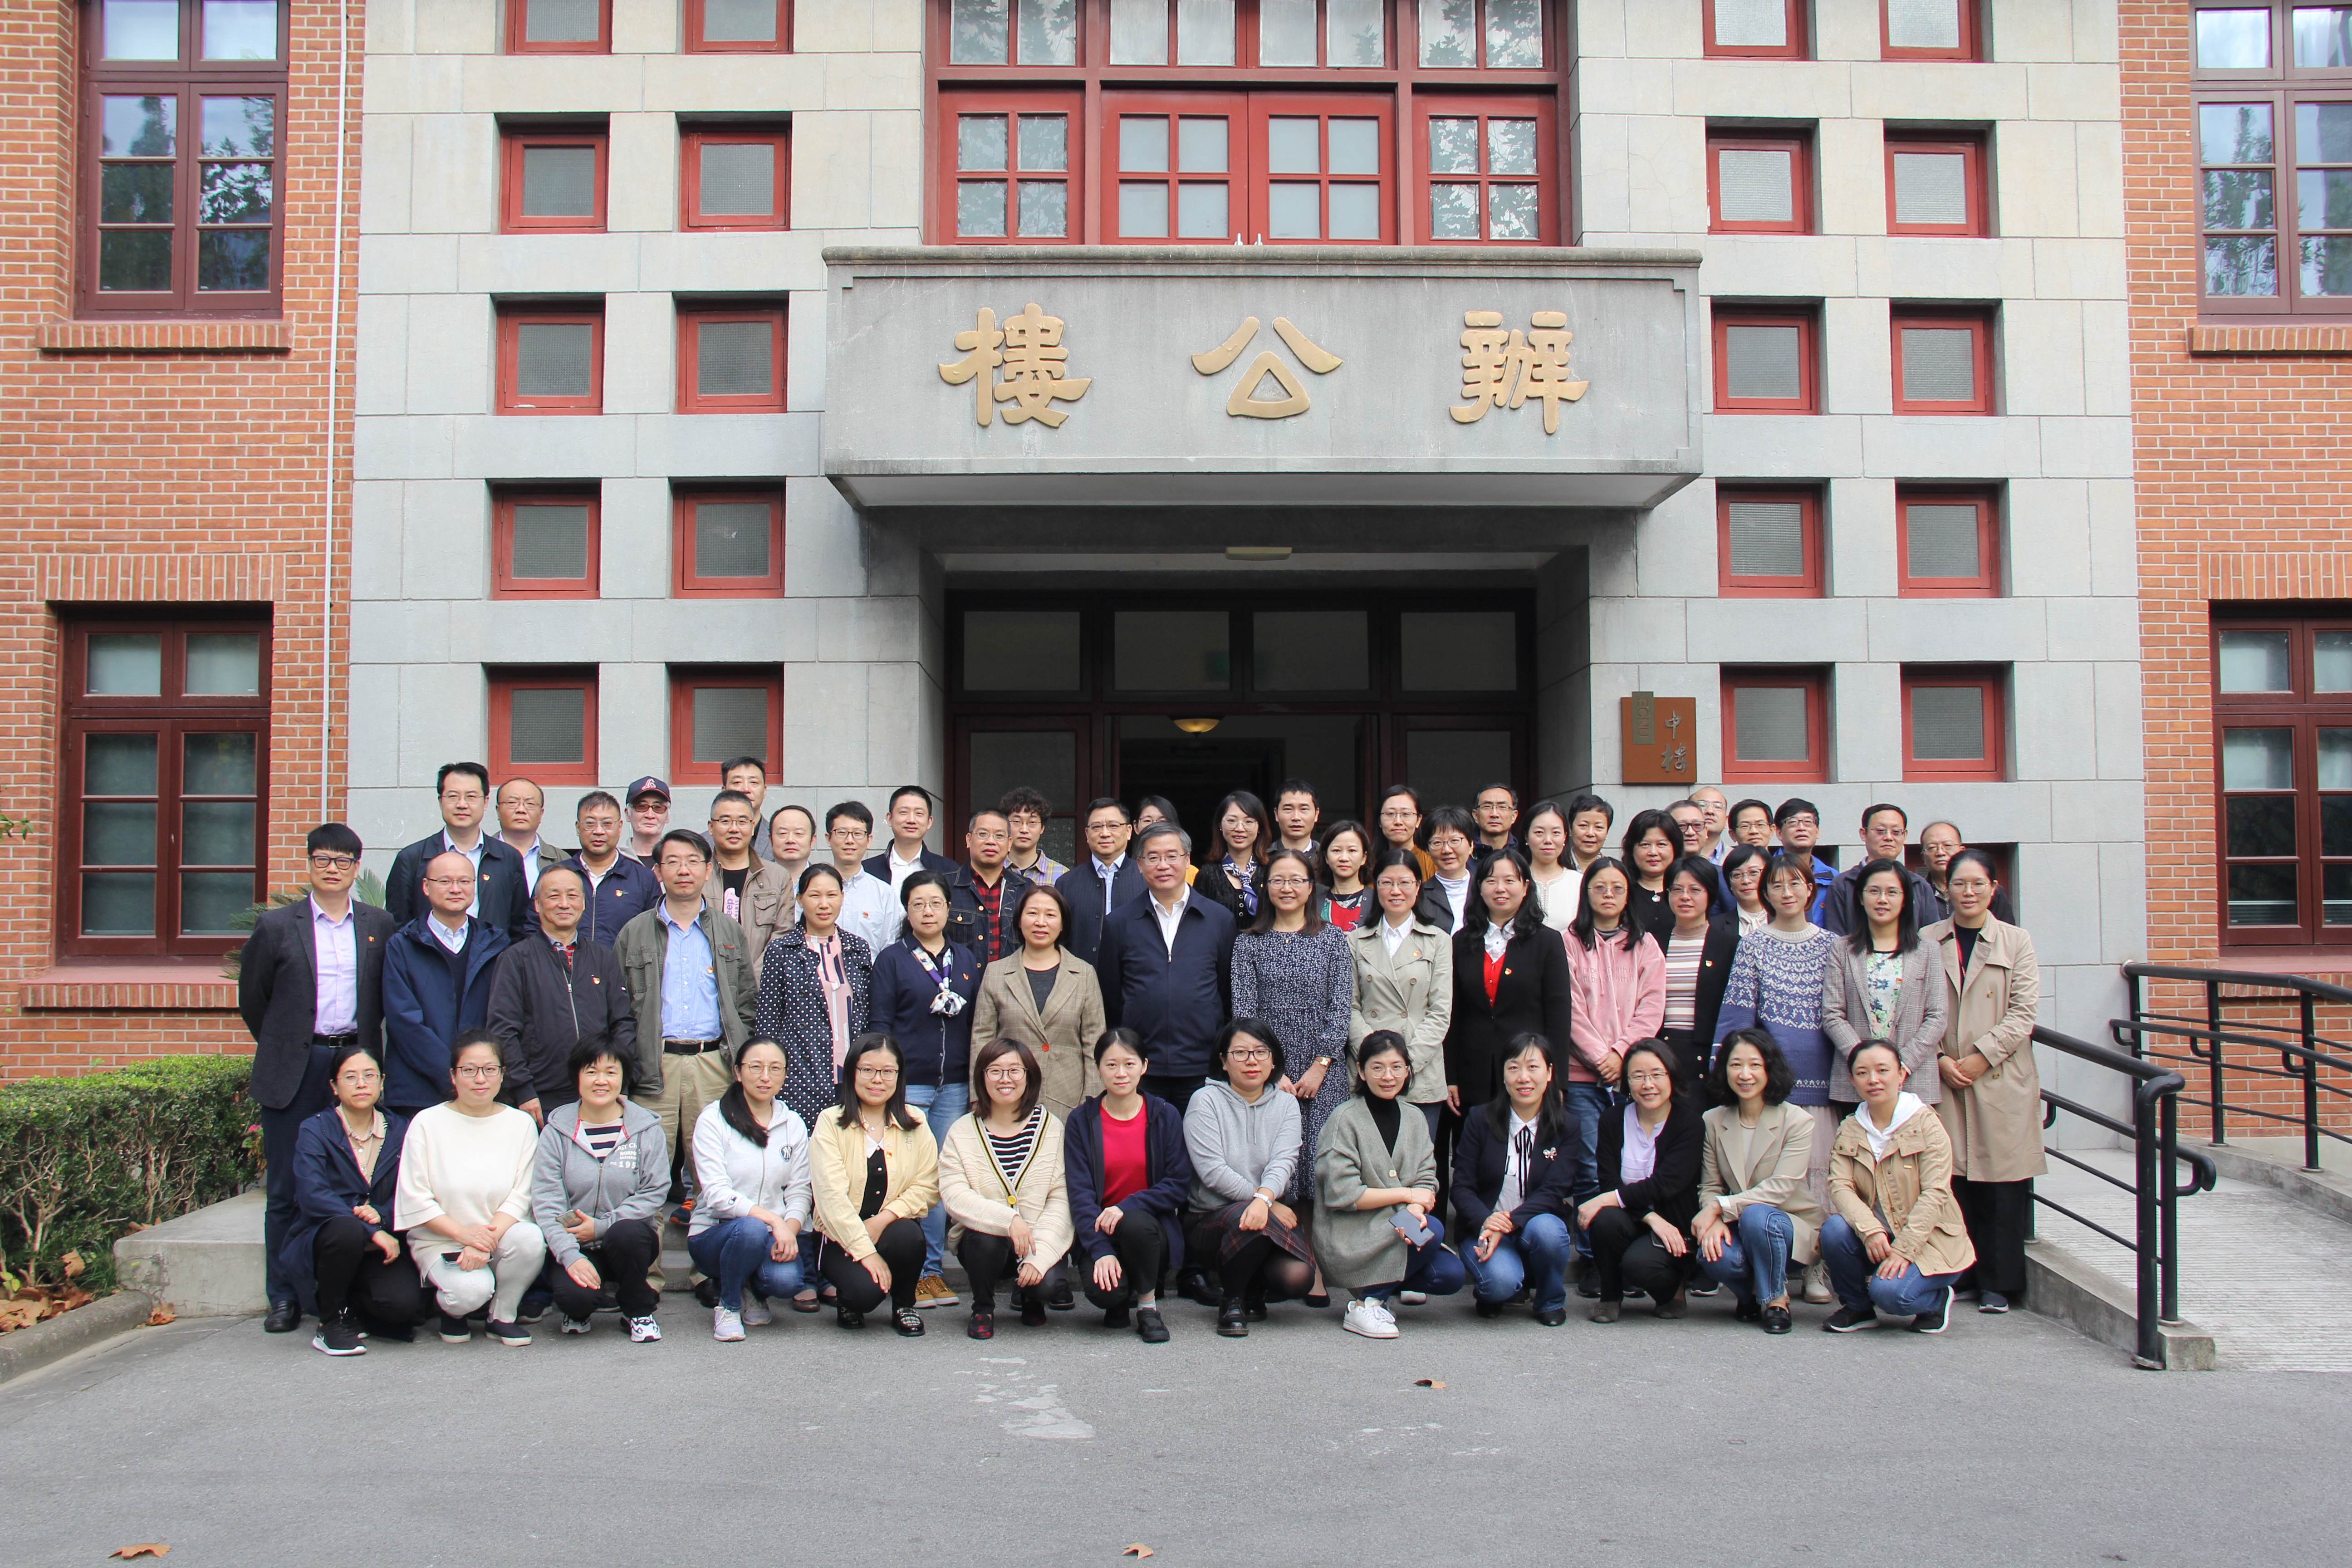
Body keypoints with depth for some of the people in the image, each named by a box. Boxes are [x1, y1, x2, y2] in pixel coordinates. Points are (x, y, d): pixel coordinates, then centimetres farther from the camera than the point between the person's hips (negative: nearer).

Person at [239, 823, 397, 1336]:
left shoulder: (380, 927, 7)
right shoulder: (277, 926, 3)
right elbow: (252, 996, 11)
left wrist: (364, 1047, 11)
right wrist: (283, 1047, 11)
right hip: (295, 1072, -1)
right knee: (287, 1188, 4)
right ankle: (285, 1297, 12)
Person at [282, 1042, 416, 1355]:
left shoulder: (400, 1131, 8)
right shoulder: (315, 1130, -3)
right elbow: (313, 1195, -18)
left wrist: (382, 1215, -18)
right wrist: (371, 1232, -25)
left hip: (378, 1246, 3)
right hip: (318, 1242, -2)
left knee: (402, 1303, -26)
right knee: (348, 1229, -38)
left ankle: (351, 1309, 12)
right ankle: (331, 1323, -12)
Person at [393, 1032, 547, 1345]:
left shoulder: (521, 1124, 2)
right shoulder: (427, 1123, -1)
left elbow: (519, 1198, -3)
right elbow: (415, 1201, -5)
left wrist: (487, 1240, -20)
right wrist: (463, 1233, -19)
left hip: (498, 1235, 2)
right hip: (441, 1241, -2)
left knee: (530, 1239, -32)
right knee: (472, 1290, -32)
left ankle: (503, 1316, -3)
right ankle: (452, 1309, 9)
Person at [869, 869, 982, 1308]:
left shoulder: (966, 959, 13)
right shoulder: (891, 959, 3)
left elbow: (976, 1022, 14)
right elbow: (881, 1024, 0)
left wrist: (978, 1084, 9)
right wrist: (889, 1082, -7)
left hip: (955, 1086, 3)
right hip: (908, 1084, -3)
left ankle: (934, 1268, 13)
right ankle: (914, 1271, 3)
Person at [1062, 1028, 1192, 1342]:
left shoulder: (1166, 1116, -1)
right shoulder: (1081, 1121, 0)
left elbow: (1179, 1185, -6)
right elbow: (1080, 1193, -6)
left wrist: (1127, 1206, -21)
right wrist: (1101, 1251, -19)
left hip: (1153, 1226, 0)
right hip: (1102, 1230, 0)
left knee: (1135, 1223, -35)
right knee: (1102, 1290, -29)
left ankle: (1148, 1304, -7)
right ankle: (1119, 1299, 10)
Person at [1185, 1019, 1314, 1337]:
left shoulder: (1286, 1105, 9)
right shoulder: (1206, 1101, -2)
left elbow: (1284, 1161, -8)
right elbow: (1213, 1171, -12)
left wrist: (1264, 1199, -30)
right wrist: (1264, 1203, -18)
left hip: (1273, 1213, 3)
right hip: (1212, 1218, -3)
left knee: (1297, 1277, -25)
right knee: (1251, 1221, -37)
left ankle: (1254, 1291, 13)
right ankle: (1231, 1299, -8)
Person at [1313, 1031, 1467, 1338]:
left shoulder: (1414, 1120, 10)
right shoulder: (1345, 1121, -9)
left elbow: (1427, 1181, 2)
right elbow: (1342, 1194, -16)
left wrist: (1415, 1211, -21)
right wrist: (1406, 1194, -12)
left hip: (1397, 1230, 6)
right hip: (1348, 1241, -6)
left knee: (1451, 1275, -17)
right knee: (1434, 1231, -25)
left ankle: (1383, 1283, 9)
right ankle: (1365, 1305, -13)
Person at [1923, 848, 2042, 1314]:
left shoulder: (2016, 942, 6)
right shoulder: (1928, 942, 8)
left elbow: (2024, 1012, -1)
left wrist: (1980, 1058, -10)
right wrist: (1940, 1060, -8)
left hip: (2001, 1079, -1)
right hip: (1943, 1079, 1)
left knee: (2001, 1184, 1)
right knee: (1951, 1180, 1)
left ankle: (1998, 1284, 10)